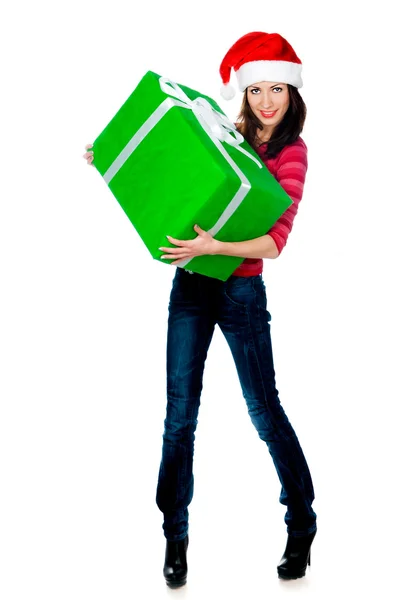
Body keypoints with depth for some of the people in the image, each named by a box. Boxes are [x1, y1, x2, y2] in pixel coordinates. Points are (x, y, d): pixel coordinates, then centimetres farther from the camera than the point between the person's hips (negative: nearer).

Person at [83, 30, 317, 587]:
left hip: (241, 291, -4)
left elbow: (274, 240, -15)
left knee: (265, 411, 3)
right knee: (180, 415, 3)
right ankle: (175, 536, 15)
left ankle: (302, 529, 22)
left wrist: (213, 247, -28)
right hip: (191, 286, 4)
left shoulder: (291, 153, -5)